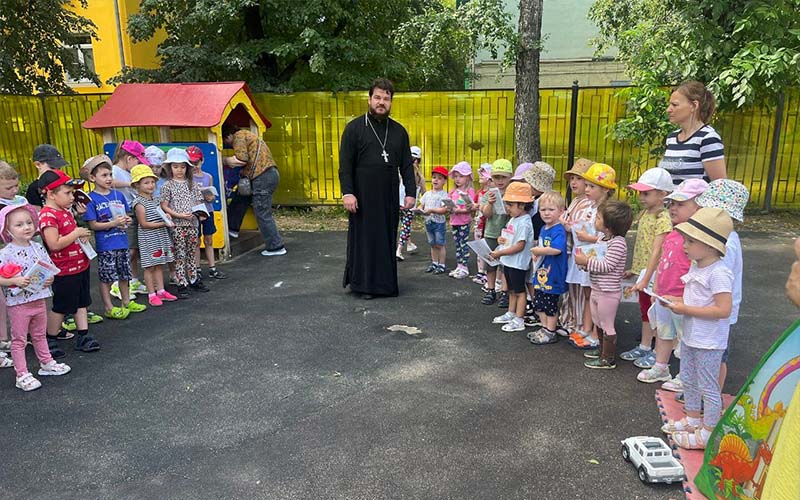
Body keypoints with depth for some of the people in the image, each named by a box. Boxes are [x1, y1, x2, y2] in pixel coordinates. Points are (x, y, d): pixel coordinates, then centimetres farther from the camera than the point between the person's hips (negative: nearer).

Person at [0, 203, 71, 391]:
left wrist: (50, 278, -9)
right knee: (19, 340, 8)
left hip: (39, 300, 5)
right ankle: (22, 375, 14)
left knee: (39, 335, 22)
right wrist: (15, 281, -29)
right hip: (18, 303, -5)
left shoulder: (38, 248, 1)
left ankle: (46, 363, 37)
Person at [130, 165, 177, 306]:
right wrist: (162, 224, -20)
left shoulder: (154, 198, 10)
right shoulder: (139, 202, -13)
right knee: (150, 267, 0)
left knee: (159, 265, 13)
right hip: (148, 238, -7)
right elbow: (144, 224, -16)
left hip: (161, 236, 7)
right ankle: (152, 295, 7)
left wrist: (166, 217, 1)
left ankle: (161, 291, 20)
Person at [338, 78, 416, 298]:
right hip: (363, 196, -3)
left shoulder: (399, 131, 10)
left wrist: (410, 192, 3)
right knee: (364, 239, 2)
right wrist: (347, 192, -14)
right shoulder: (355, 127, 0)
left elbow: (407, 165, 11)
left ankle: (385, 283, 16)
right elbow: (345, 164, -5)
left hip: (389, 197, 3)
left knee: (387, 239, 6)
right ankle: (362, 283, 12)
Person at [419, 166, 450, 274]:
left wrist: (431, 210, -28)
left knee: (439, 245, 0)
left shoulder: (444, 195, -11)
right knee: (432, 244, 15)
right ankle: (434, 263, 26)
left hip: (439, 223, -6)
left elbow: (444, 210, -21)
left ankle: (441, 265, 9)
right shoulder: (427, 194, 9)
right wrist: (420, 210, -10)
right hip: (428, 222, 6)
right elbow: (421, 205, 12)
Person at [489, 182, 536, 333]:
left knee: (519, 291, 2)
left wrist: (500, 253, -23)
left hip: (518, 263, -9)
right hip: (508, 261, 9)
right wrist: (501, 239, -2)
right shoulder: (512, 219, 8)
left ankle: (519, 320, 11)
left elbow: (520, 246, -25)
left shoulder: (524, 223, -21)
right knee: (511, 290, 21)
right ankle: (511, 314, 34)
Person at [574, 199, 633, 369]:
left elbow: (607, 266, -26)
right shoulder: (605, 238, 8)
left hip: (609, 292, -10)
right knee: (598, 323, 23)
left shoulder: (618, 242, -22)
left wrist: (587, 261, -22)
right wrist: (586, 260, -1)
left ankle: (608, 359, 15)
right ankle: (602, 349, 41)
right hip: (597, 289, 10)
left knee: (607, 326, 3)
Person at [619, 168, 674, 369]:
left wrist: (645, 279, -26)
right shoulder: (644, 214, 8)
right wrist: (634, 269, 15)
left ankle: (657, 353, 17)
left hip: (653, 274, -8)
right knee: (645, 311, 18)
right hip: (642, 271, 8)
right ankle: (644, 347, 32)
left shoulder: (663, 219, -18)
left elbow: (656, 251, -23)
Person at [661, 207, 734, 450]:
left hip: (708, 342, -10)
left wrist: (686, 309, -25)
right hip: (690, 336, 10)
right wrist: (675, 300, -1)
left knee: (708, 388, 4)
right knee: (688, 380, 23)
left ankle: (708, 433, 18)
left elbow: (723, 310, -29)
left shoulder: (719, 273, -24)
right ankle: (692, 419, 41)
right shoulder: (695, 267, 5)